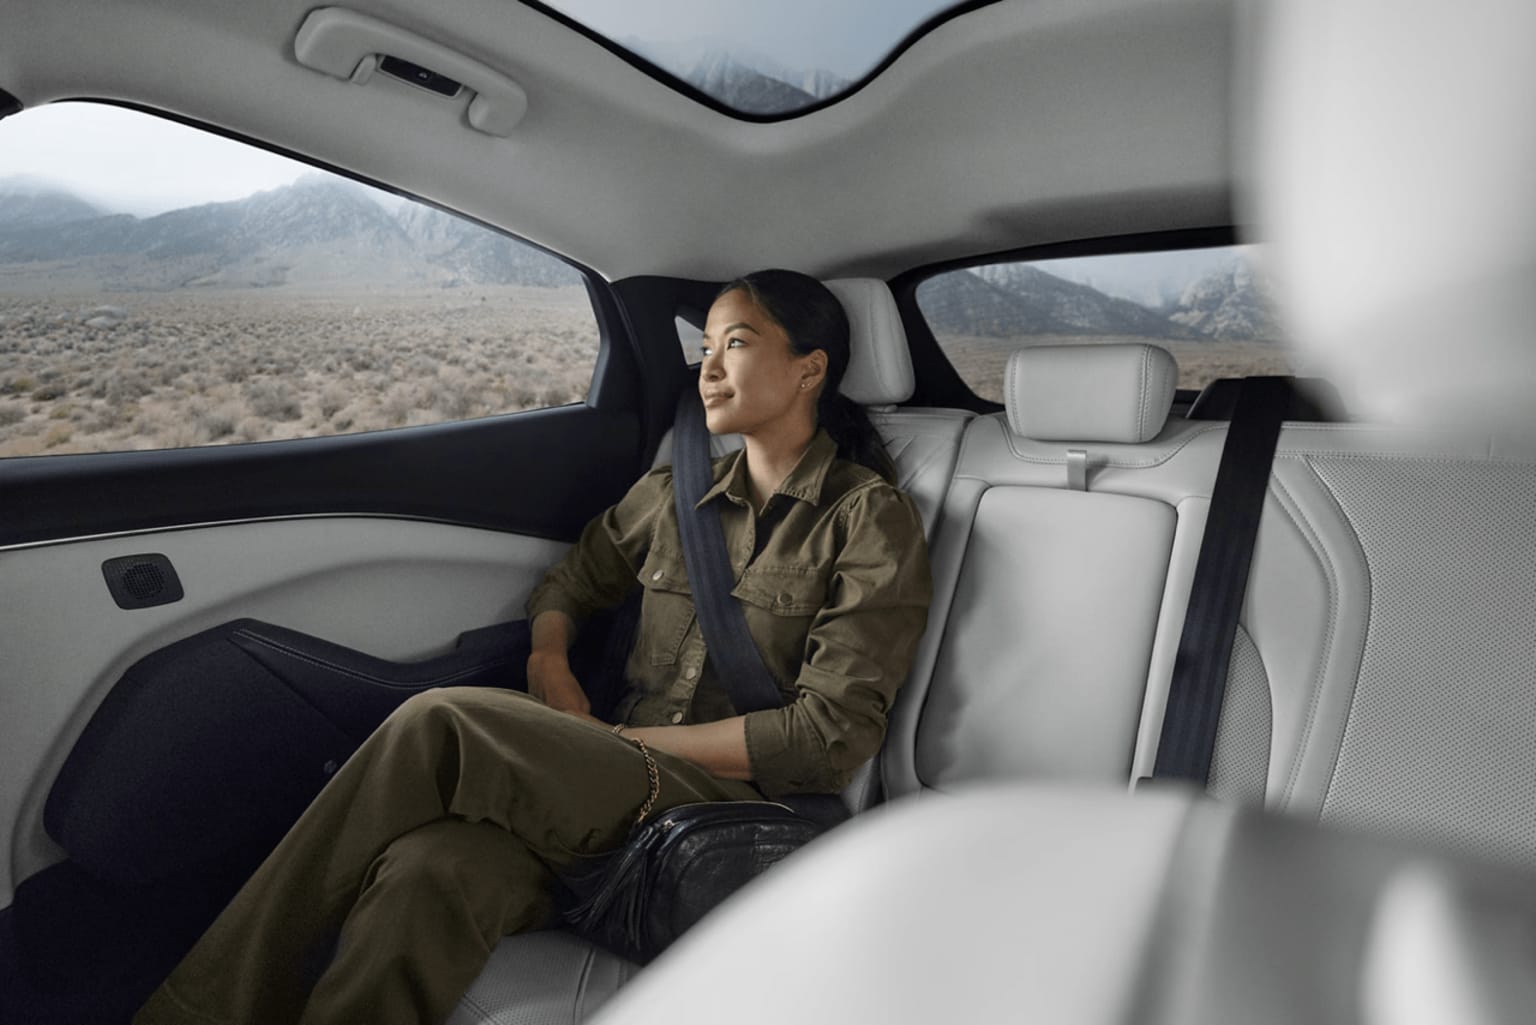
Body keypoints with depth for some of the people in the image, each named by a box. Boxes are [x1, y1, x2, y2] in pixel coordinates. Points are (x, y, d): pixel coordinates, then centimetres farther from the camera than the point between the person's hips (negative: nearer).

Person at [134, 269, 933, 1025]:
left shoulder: (871, 519, -3)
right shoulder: (673, 496, 13)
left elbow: (831, 734, -11)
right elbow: (568, 583, 27)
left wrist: (620, 742, -9)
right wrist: (547, 659, 1)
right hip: (610, 783, 5)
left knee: (439, 727, -24)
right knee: (428, 875, -30)